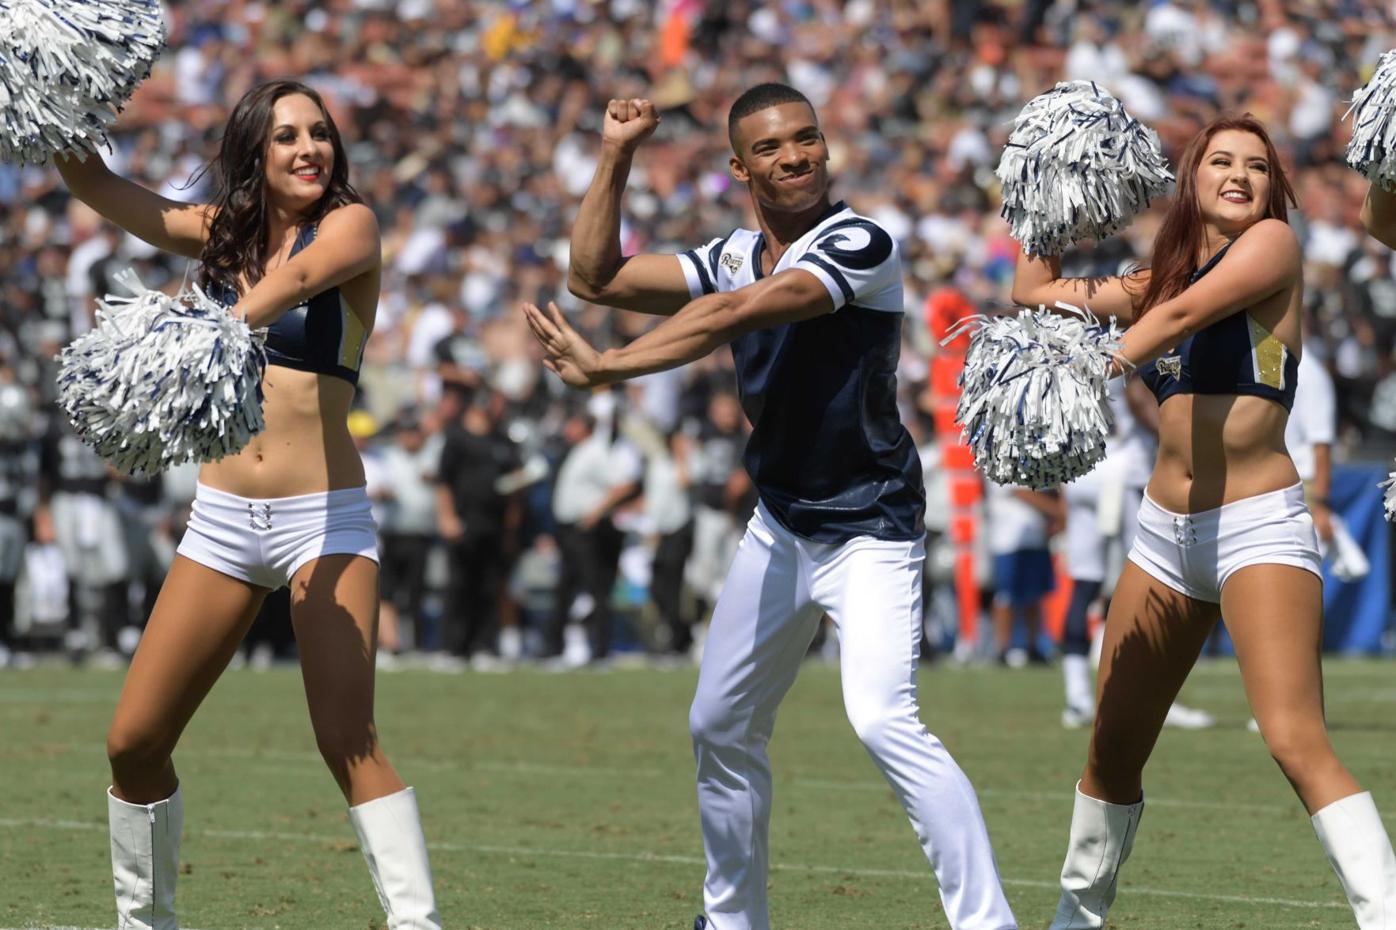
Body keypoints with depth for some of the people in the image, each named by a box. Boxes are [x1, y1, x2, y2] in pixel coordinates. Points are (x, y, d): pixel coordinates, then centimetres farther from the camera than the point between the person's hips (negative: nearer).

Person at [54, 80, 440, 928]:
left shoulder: (348, 224, -5)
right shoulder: (219, 232, 10)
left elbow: (297, 277, -27)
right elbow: (94, 184, 6)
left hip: (326, 515, -5)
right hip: (223, 514, 5)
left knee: (347, 739, -19)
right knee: (135, 741, 4)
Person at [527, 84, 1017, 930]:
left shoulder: (861, 245, -18)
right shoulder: (735, 258, 5)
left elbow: (734, 314, -28)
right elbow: (597, 277, 8)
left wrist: (602, 368, -32)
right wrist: (616, 158, 0)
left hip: (871, 531, -8)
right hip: (781, 526, 8)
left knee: (884, 720, -25)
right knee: (721, 728, 14)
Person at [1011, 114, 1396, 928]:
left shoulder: (1274, 243, -5)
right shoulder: (1162, 278, 14)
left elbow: (1185, 312, -21)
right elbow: (1037, 291, 23)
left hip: (1259, 526, -7)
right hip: (1167, 529, 7)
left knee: (1297, 742, -22)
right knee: (1113, 751, 13)